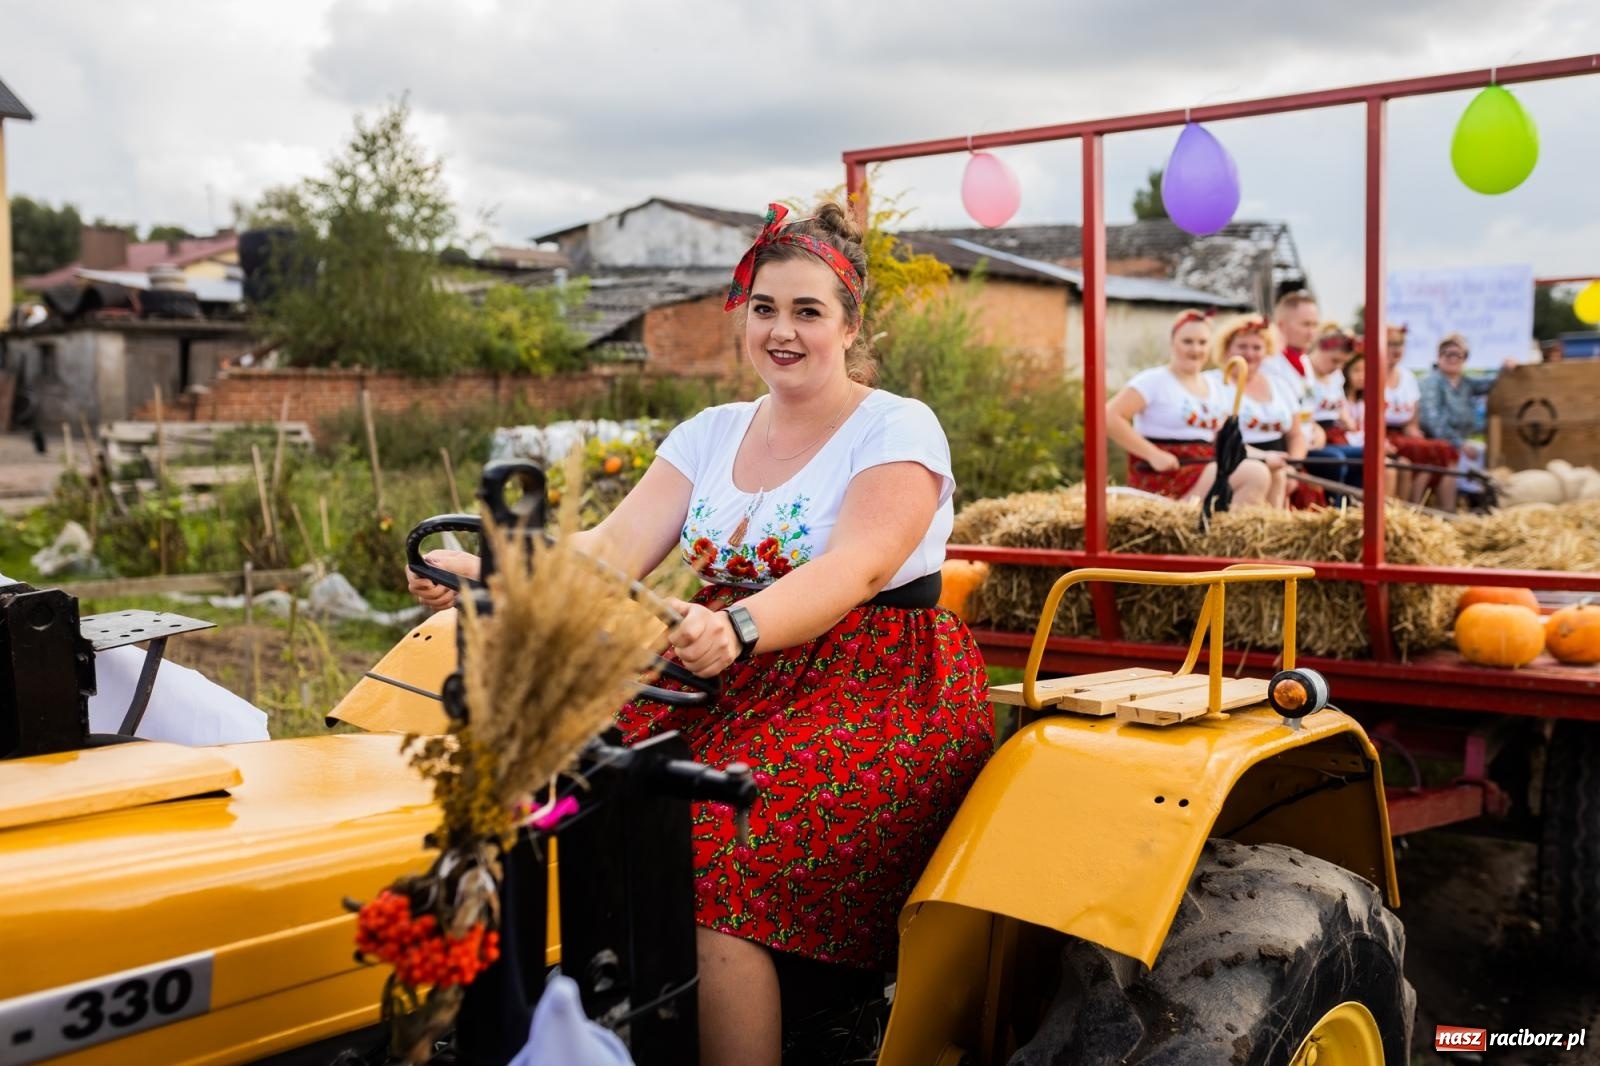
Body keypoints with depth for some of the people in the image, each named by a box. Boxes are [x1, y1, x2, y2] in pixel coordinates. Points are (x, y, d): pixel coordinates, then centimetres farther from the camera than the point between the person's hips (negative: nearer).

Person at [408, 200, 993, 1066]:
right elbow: (614, 548, 0)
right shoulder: (711, 434, 12)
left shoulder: (897, 432, -5)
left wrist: (739, 628, -42)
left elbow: (857, 568, -22)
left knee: (705, 861, -30)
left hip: (874, 690, -6)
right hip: (727, 682, 6)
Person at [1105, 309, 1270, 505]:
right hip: (1163, 476, -8)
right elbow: (1110, 418, -13)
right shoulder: (1154, 380, -3)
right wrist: (1153, 454, -19)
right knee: (1256, 474, -22)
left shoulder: (1216, 388, 19)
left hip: (1206, 470, 8)